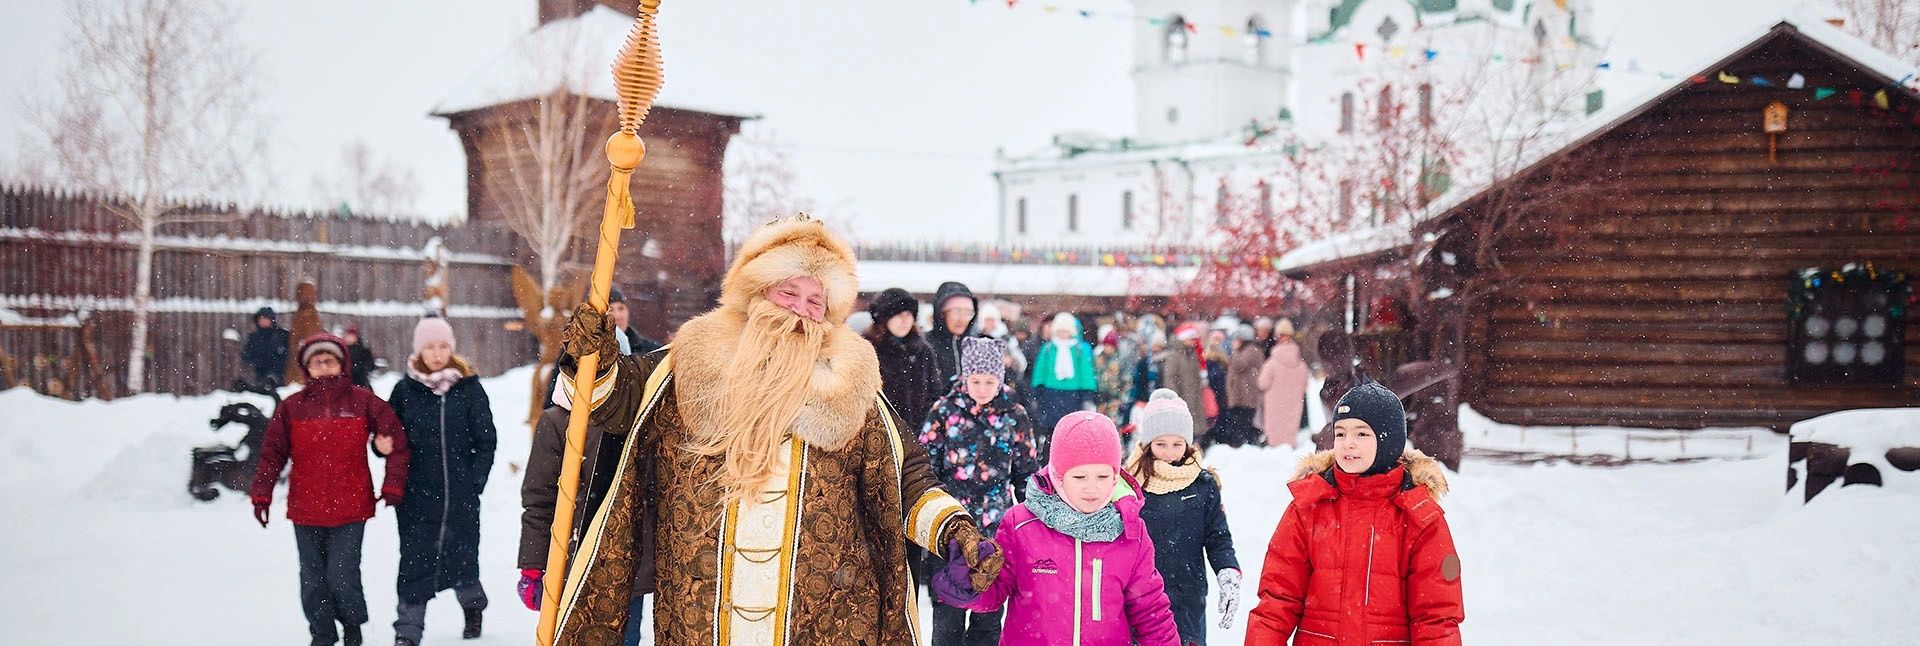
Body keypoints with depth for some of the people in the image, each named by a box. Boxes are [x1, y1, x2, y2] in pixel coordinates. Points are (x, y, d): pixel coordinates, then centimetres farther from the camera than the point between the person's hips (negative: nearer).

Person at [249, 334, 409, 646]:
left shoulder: (363, 401, -1)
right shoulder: (291, 407, 2)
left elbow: (397, 442, 3)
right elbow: (272, 453, 7)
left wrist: (393, 485, -1)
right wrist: (261, 495, 4)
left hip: (350, 508, -2)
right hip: (306, 510, 2)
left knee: (342, 575, -6)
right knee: (313, 579, 9)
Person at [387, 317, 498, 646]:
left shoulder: (468, 386, 0)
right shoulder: (405, 390, 2)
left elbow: (485, 439, 1)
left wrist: (475, 480, -5)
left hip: (461, 491, 0)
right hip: (417, 493, 0)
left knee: (462, 549, 11)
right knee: (415, 557, -1)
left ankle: (472, 605, 38)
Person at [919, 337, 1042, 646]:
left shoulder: (1014, 416, 1)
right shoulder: (944, 411, -3)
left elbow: (1027, 473, 8)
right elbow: (924, 466, -1)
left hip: (997, 529, 1)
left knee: (989, 610, 10)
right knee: (948, 611, 4)